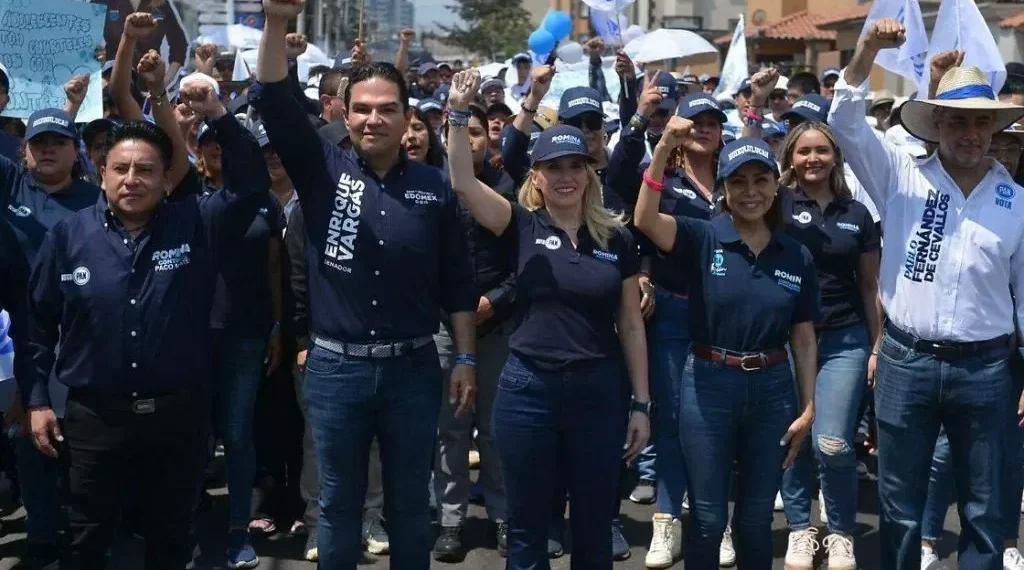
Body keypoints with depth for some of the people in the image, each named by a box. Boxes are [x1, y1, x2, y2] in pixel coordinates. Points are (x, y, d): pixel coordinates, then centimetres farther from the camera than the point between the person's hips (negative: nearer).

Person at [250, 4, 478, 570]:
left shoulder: (433, 187, 0)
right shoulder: (323, 170, -2)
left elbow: (457, 282, 4)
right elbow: (272, 103, -15)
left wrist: (466, 358, 2)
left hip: (412, 368, 1)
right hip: (336, 367, 0)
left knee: (410, 505, 14)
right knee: (339, 505, 13)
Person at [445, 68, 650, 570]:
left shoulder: (616, 238, 2)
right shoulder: (522, 226, -1)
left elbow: (630, 325, 6)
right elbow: (464, 183, -15)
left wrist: (640, 403, 4)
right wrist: (459, 115, -26)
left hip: (599, 392, 1)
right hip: (527, 391, -1)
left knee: (593, 528, 13)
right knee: (527, 528, 10)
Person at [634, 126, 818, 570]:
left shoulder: (797, 257, 2)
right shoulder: (702, 239, -6)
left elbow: (803, 338, 6)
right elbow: (645, 220, -25)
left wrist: (808, 407, 2)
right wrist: (664, 149, -35)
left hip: (772, 389, 3)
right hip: (709, 387, -2)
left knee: (756, 519, 14)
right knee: (708, 518, 6)